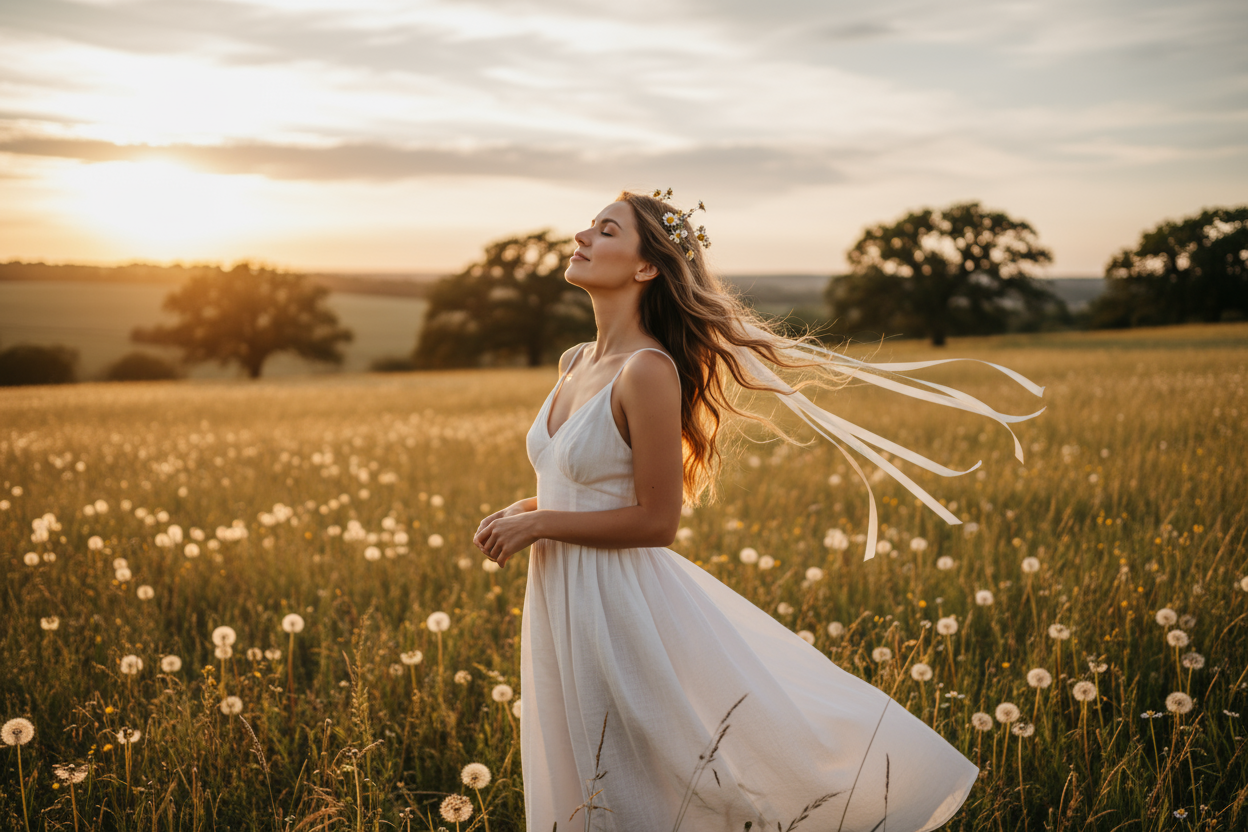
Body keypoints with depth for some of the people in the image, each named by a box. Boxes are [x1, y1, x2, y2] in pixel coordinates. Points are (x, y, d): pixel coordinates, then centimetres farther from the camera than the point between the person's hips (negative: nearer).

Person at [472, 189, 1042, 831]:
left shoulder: (648, 370, -19)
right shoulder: (575, 364, 7)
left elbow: (656, 520, -19)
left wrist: (539, 525, -16)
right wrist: (519, 511, 1)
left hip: (629, 609, -8)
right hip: (562, 609, 8)